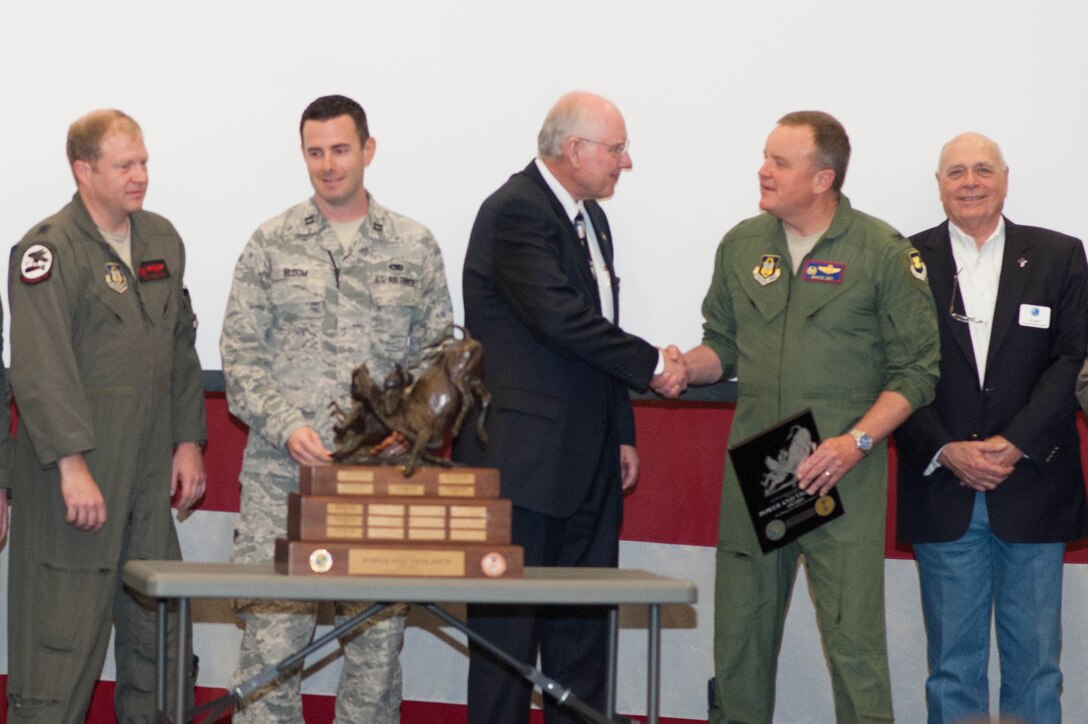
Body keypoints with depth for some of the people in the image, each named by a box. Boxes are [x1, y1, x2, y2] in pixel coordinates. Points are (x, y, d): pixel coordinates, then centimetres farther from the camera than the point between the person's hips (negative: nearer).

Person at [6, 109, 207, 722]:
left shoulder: (162, 240, 13)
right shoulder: (50, 250, -11)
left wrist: (189, 440, 14)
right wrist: (72, 465, -24)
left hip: (150, 465, 7)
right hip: (77, 456, -7)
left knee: (157, 622, 11)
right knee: (63, 623, -5)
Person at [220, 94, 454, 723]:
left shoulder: (415, 247, 9)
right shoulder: (271, 245, 6)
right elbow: (240, 356, 3)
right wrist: (288, 428, -11)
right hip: (283, 473, -1)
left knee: (379, 641, 2)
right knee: (272, 636, -5)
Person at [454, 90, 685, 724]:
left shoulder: (590, 218, 16)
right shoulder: (517, 212, -13)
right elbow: (560, 318, -24)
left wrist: (622, 432, 18)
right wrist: (651, 363, -15)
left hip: (588, 464, 9)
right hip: (524, 458, -9)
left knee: (584, 623, 10)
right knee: (509, 621, -4)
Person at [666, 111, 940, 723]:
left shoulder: (884, 252, -3)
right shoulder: (742, 246, 11)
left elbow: (916, 368, -3)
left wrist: (855, 442, -14)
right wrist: (683, 367, -3)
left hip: (844, 473, -4)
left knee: (853, 637, -7)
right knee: (740, 629, 7)